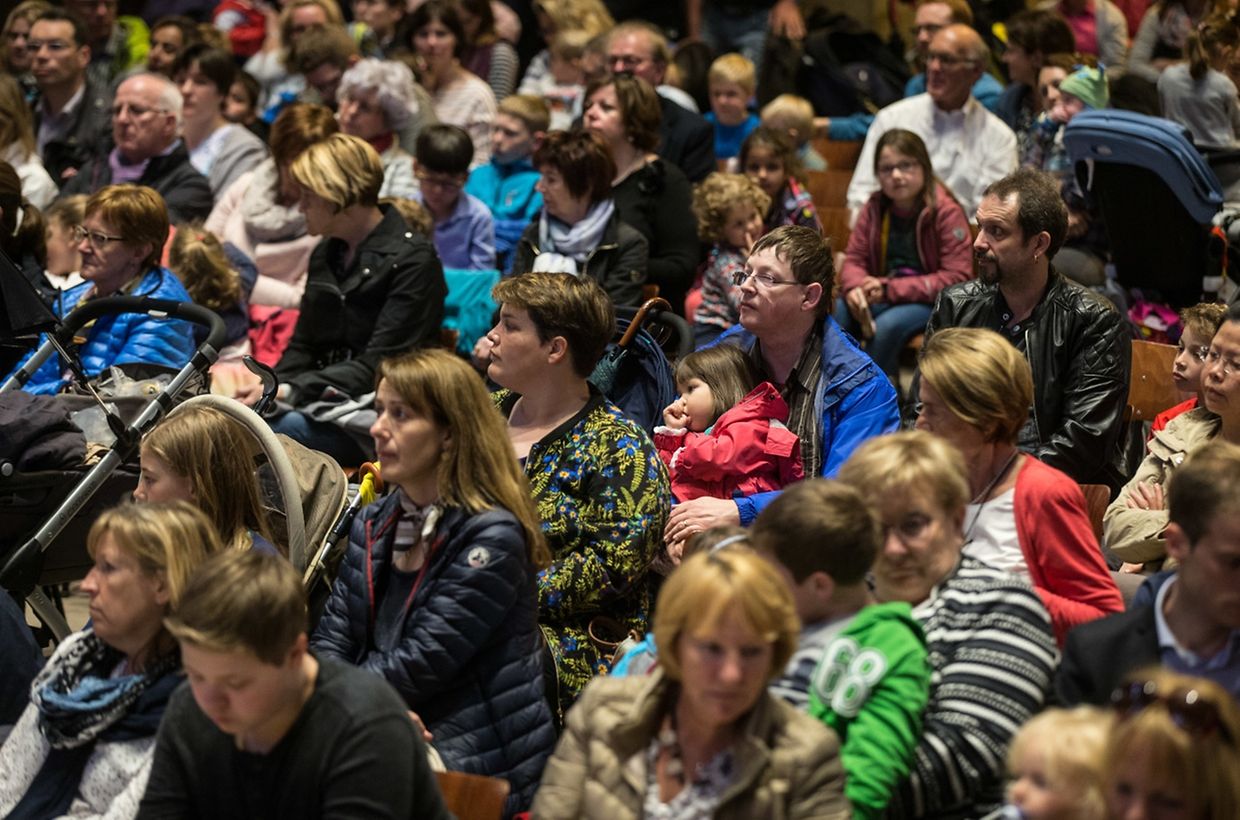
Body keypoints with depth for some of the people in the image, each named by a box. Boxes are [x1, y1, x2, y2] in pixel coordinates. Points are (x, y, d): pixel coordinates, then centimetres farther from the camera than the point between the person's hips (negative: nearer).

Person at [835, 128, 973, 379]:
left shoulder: (947, 212, -12)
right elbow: (853, 260, 8)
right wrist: (855, 288, -19)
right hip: (882, 296, 5)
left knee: (886, 326, -34)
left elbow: (957, 277, -15)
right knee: (833, 314, -23)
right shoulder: (875, 207, 5)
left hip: (930, 301, -5)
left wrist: (891, 289, -21)